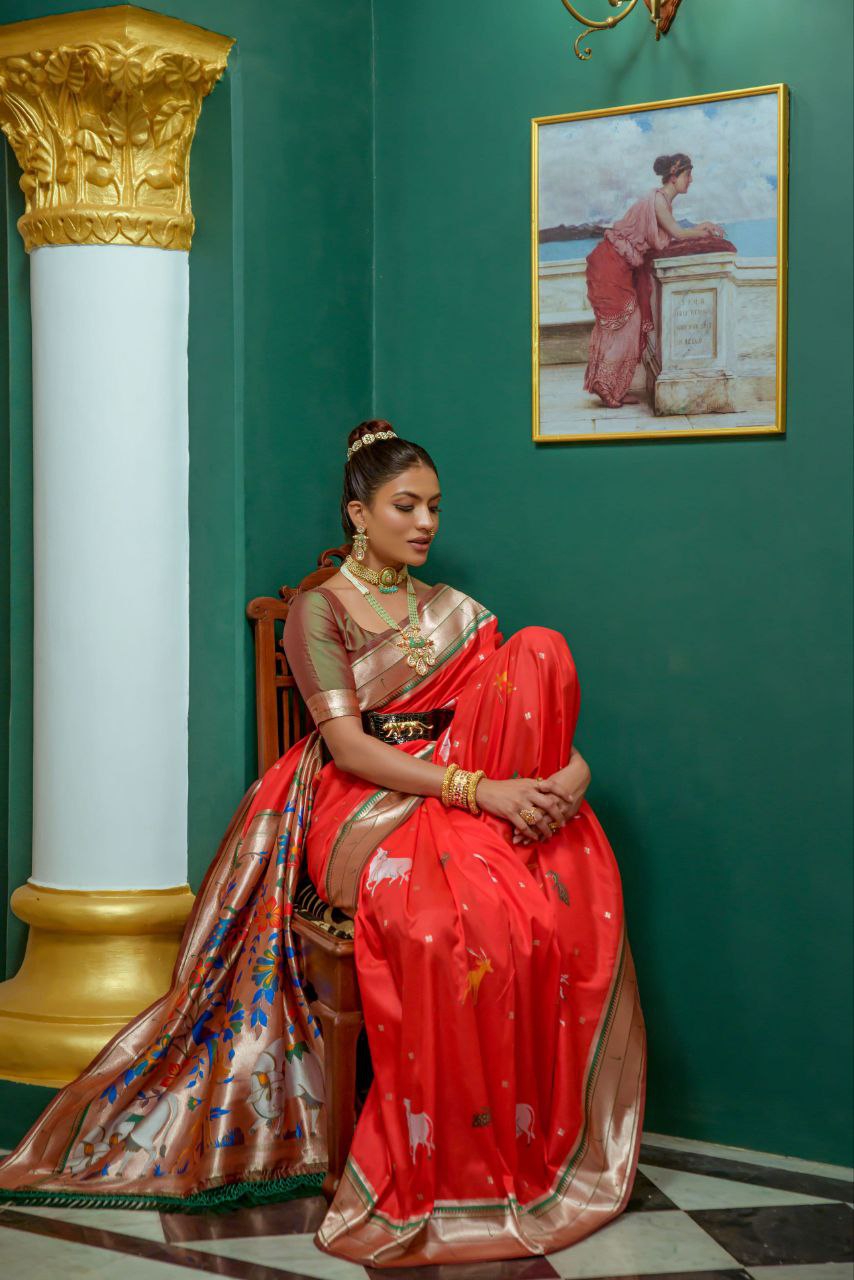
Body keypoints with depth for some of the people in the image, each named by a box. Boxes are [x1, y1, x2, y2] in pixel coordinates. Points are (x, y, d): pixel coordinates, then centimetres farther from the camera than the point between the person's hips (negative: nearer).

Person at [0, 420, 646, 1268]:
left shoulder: (453, 613, 21)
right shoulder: (320, 609, 4)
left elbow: (525, 714, 13)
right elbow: (348, 745, -9)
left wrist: (573, 767, -12)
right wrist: (478, 788, -19)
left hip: (467, 797, 6)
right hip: (363, 806, -6)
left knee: (569, 902, -29)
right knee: (457, 920, -38)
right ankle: (444, 1175, -26)